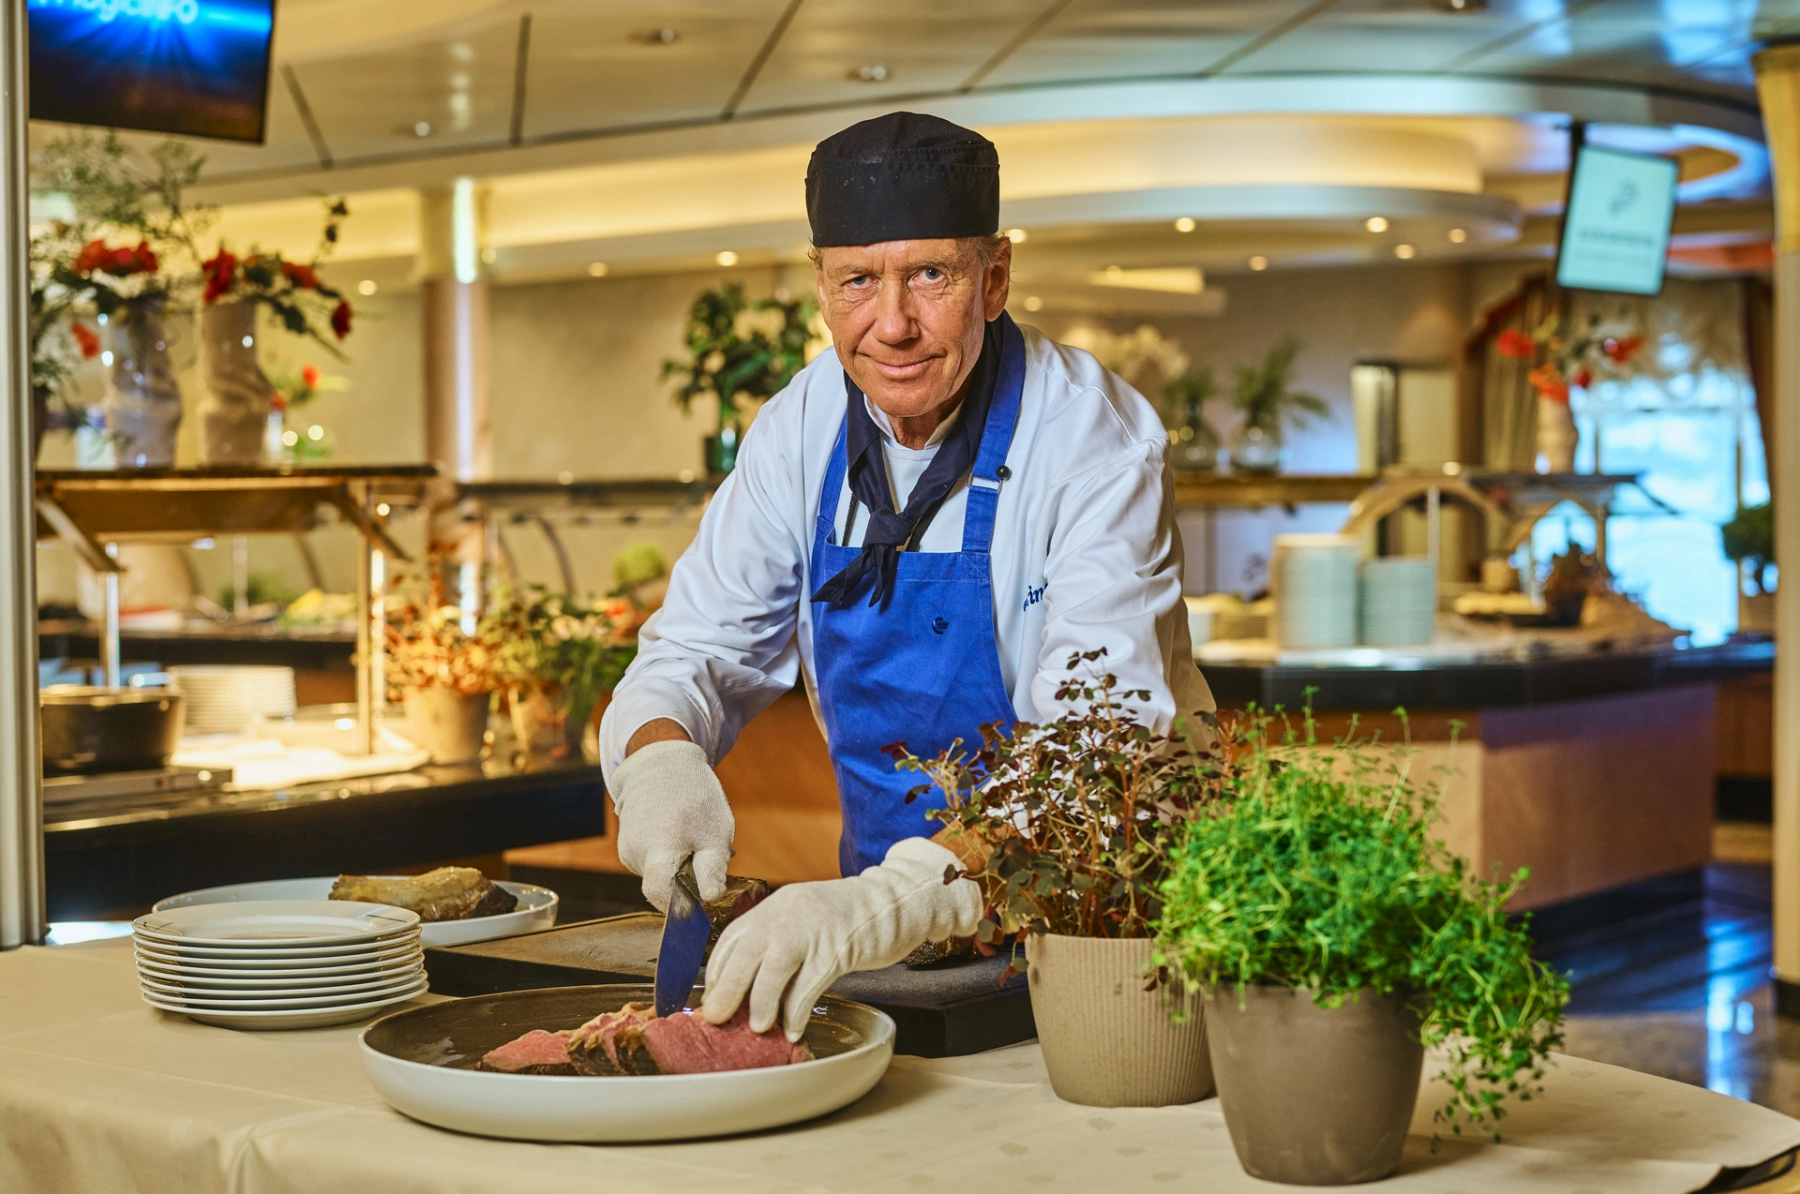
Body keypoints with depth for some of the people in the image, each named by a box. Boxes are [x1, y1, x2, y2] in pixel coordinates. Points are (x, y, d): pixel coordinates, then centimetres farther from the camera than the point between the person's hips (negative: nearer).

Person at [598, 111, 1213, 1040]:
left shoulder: (1098, 440, -18)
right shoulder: (804, 425, -1)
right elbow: (698, 648, 4)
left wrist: (895, 900, -46)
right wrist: (660, 759, -22)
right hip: (888, 928, 5)